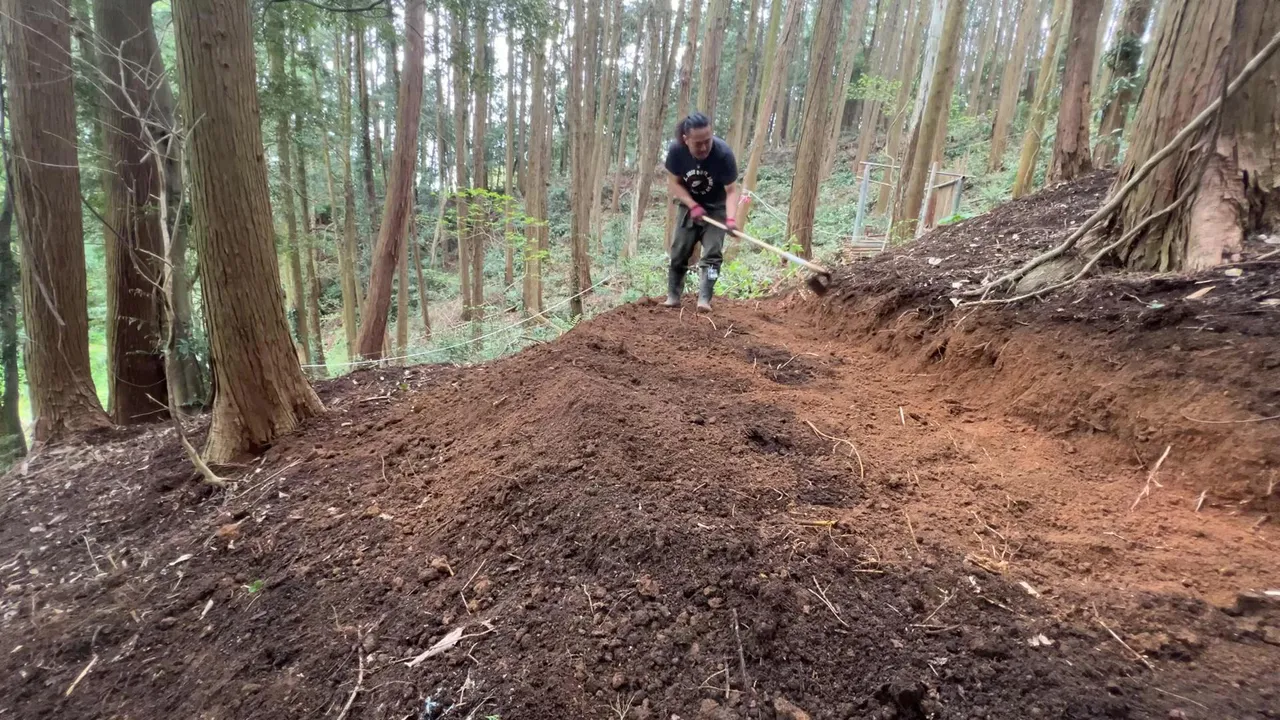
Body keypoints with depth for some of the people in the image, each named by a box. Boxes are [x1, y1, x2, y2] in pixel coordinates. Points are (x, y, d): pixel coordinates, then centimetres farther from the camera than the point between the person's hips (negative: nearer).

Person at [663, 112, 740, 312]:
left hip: (716, 208, -2)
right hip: (690, 206, 2)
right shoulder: (676, 150, -24)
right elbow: (673, 183, -12)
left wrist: (730, 218, -43)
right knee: (679, 252, 2)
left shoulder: (723, 153, -30)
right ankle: (673, 297, 13)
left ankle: (704, 299, -14)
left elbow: (731, 191, -27)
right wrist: (693, 206, -24)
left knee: (712, 253, -13)